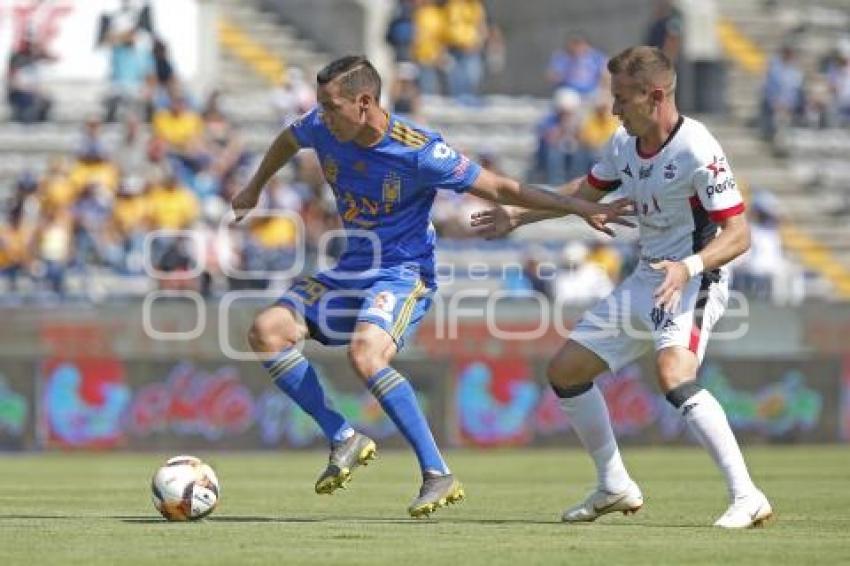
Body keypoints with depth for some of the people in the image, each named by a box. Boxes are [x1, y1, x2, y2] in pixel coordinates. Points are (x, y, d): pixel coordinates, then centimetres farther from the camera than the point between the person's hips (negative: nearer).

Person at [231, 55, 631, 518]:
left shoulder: (419, 151, -21)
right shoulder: (321, 128, -5)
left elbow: (499, 189, -15)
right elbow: (288, 141, 21)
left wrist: (581, 208, -19)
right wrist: (255, 188, 35)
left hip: (404, 274, -7)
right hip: (351, 271, 7)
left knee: (364, 353, -34)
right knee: (266, 332, -11)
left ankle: (438, 476, -26)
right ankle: (344, 440, -1)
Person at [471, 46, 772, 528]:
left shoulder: (697, 152, -21)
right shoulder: (625, 144, 4)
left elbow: (738, 234, -22)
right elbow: (588, 190, 24)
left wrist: (688, 267, -37)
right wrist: (518, 217, 27)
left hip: (694, 279, -9)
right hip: (646, 281, 9)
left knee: (674, 374, -34)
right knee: (566, 370, 11)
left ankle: (747, 497, -31)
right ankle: (615, 488, 24)